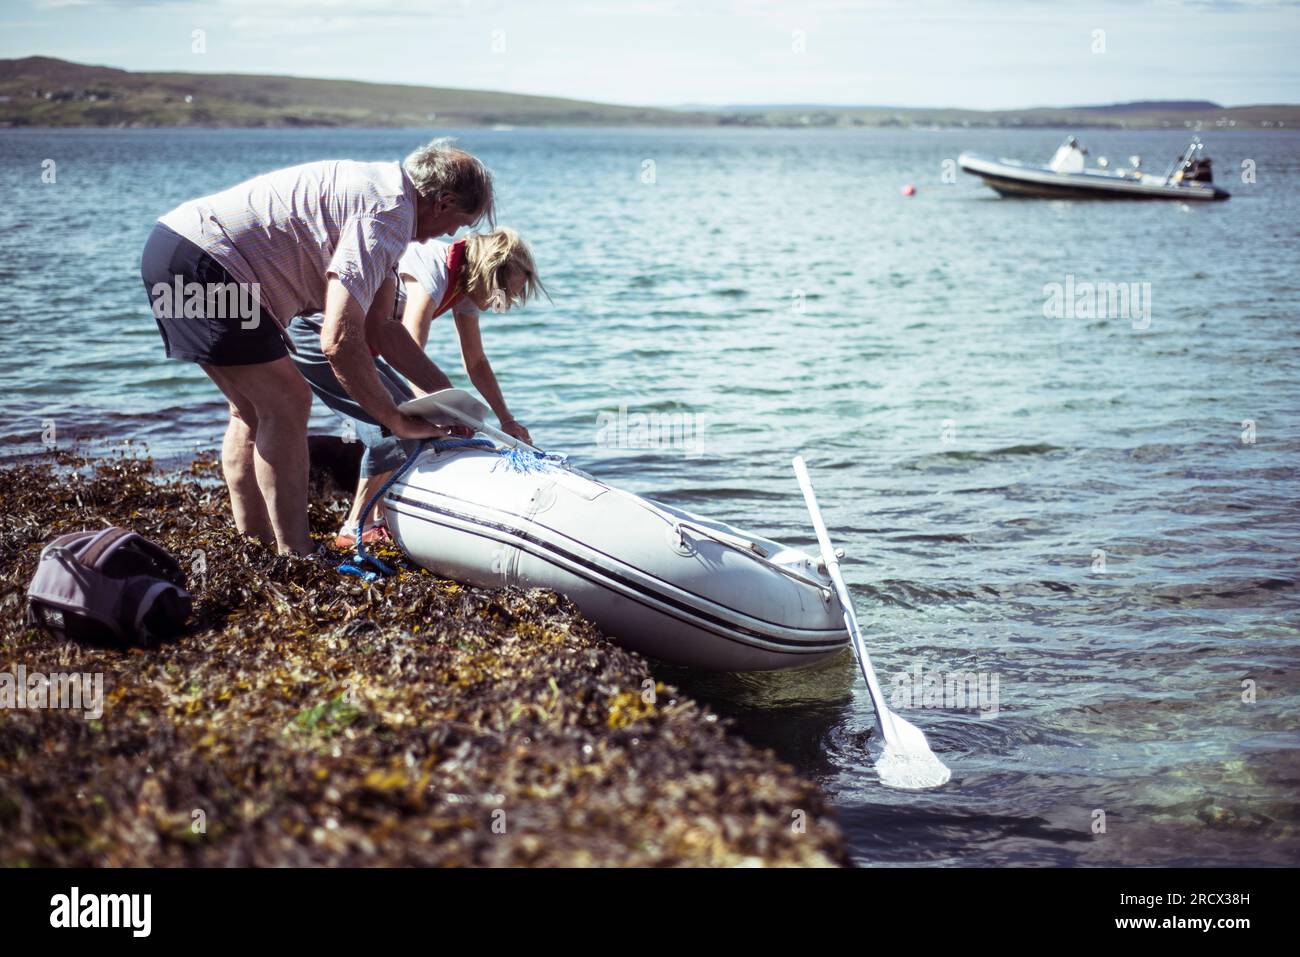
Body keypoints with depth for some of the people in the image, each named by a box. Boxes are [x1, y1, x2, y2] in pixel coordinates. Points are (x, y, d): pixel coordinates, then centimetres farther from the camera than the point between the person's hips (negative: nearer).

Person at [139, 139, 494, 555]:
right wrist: (397, 422, -14)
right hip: (202, 259, -11)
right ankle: (295, 559, -2)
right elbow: (340, 341, -24)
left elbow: (379, 329, 18)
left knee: (254, 411, 17)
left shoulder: (381, 187, 16)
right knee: (287, 406, -7)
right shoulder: (389, 215, -17)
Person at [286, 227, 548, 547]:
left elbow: (476, 364, 11)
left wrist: (507, 420, 8)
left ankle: (380, 518, 10)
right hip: (310, 333, -10)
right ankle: (356, 528, -6)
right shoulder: (433, 269, -27)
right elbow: (411, 352, -36)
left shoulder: (465, 285, 3)